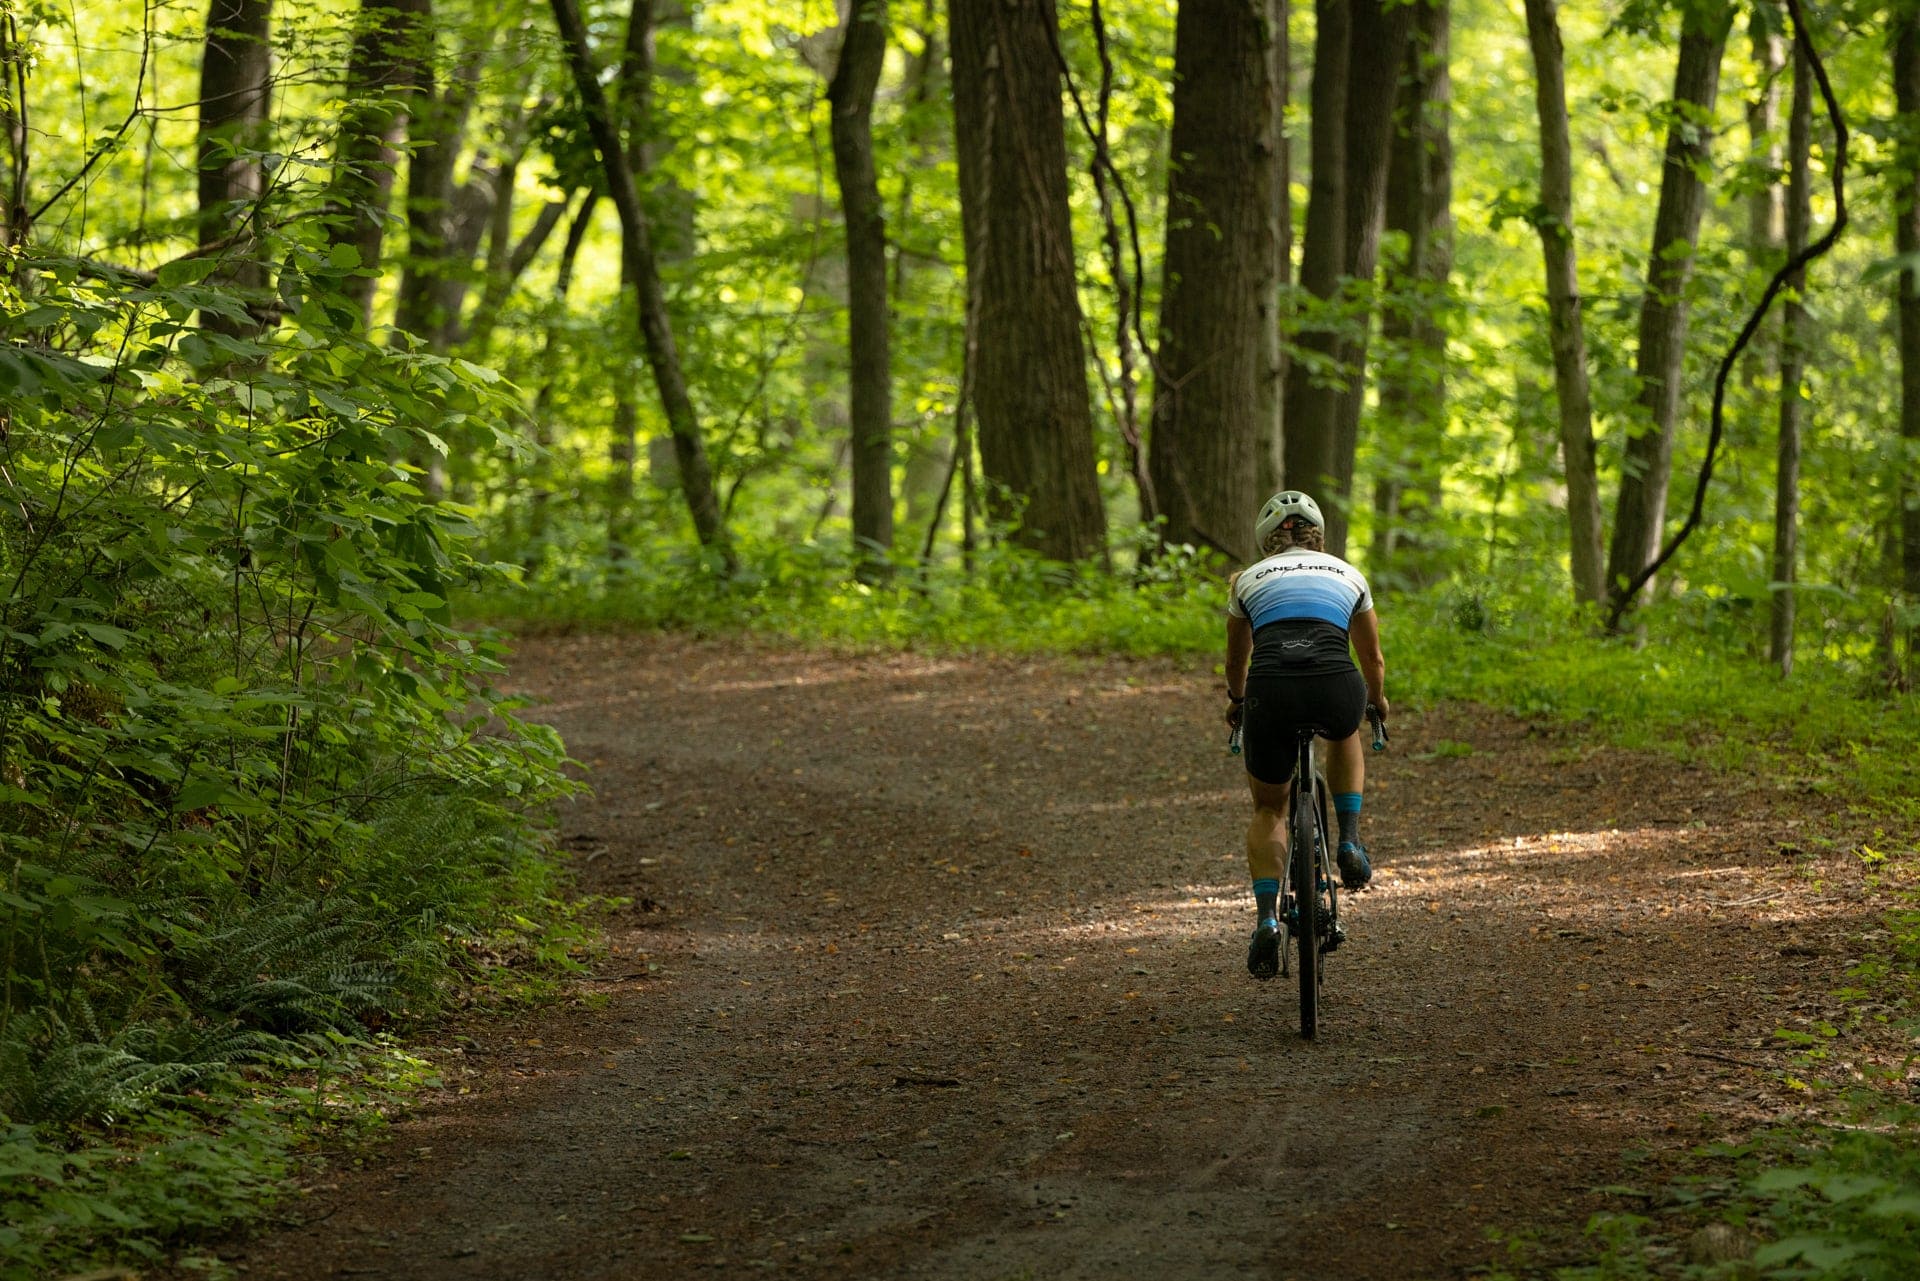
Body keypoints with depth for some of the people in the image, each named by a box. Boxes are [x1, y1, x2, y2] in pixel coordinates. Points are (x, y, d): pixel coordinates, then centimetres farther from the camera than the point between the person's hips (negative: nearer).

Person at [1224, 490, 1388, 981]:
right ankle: (1349, 841, 22)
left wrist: (1236, 701, 63)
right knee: (1344, 735, 38)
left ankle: (1266, 917, 3)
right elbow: (1373, 659, 41)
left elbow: (1236, 660, 42)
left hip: (1271, 691, 0)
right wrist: (1377, 701, 62)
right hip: (1336, 686, 0)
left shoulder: (1249, 579, 26)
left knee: (1268, 809, 22)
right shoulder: (1348, 576, 28)